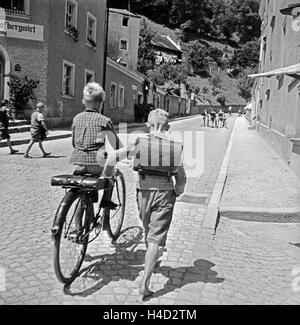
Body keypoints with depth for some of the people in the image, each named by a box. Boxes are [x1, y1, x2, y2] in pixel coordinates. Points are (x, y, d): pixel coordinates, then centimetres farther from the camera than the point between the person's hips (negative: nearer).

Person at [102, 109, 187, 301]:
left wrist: (105, 175, 6)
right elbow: (181, 177, -1)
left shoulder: (142, 142, -2)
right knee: (156, 239, 0)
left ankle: (151, 263, 48)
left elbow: (114, 157, -10)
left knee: (148, 232, 24)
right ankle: (145, 283, -7)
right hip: (164, 193, -2)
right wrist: (177, 193, 17)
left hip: (144, 192, 2)